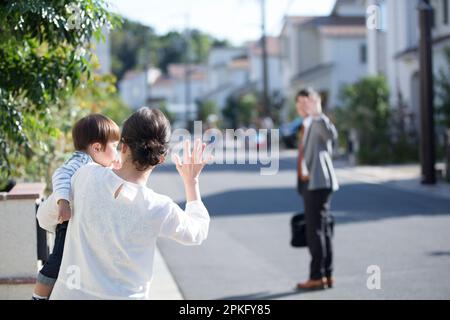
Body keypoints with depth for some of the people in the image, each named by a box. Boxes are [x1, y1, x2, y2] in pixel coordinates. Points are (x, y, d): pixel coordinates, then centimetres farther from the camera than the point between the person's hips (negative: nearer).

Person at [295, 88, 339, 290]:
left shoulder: (319, 121, -9)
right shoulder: (306, 125, 21)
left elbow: (332, 135, -32)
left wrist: (317, 113, -43)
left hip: (318, 182, -10)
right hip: (310, 182, 10)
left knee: (316, 229, -10)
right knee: (319, 229, 11)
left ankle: (317, 277, -8)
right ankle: (327, 275, 15)